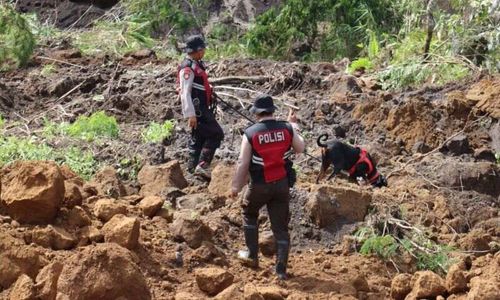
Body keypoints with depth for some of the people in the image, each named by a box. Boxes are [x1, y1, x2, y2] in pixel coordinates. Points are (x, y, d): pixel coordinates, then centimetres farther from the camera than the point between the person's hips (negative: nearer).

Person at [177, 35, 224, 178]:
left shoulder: (196, 64, 13)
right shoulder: (187, 68, -18)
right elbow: (185, 93, -24)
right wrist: (190, 115, -28)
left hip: (202, 108, 10)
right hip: (197, 109, -10)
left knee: (199, 137, 15)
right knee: (216, 134, -11)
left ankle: (193, 167, 21)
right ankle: (203, 165, -13)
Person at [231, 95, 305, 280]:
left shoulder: (250, 133, -11)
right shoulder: (287, 128, -5)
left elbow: (243, 163, -9)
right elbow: (300, 148, 12)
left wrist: (236, 186, 3)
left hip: (260, 186, -2)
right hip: (282, 184, 2)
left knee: (249, 215, 26)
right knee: (280, 226, 8)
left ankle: (252, 256, 30)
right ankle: (281, 269, 5)